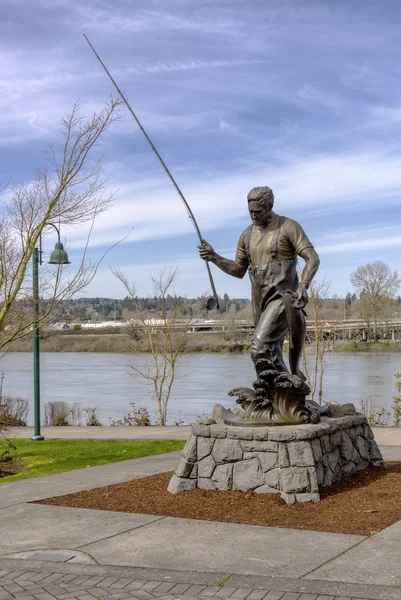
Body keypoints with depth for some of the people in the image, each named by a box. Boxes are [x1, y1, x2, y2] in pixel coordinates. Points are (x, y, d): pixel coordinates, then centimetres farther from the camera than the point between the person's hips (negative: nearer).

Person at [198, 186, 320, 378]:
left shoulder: (289, 227, -6)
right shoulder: (247, 234, 13)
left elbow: (313, 259, -13)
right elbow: (239, 270, 20)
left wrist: (303, 287, -30)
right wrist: (214, 258, 3)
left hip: (282, 298, -7)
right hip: (261, 302, 7)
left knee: (260, 348, -23)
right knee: (272, 358, 11)